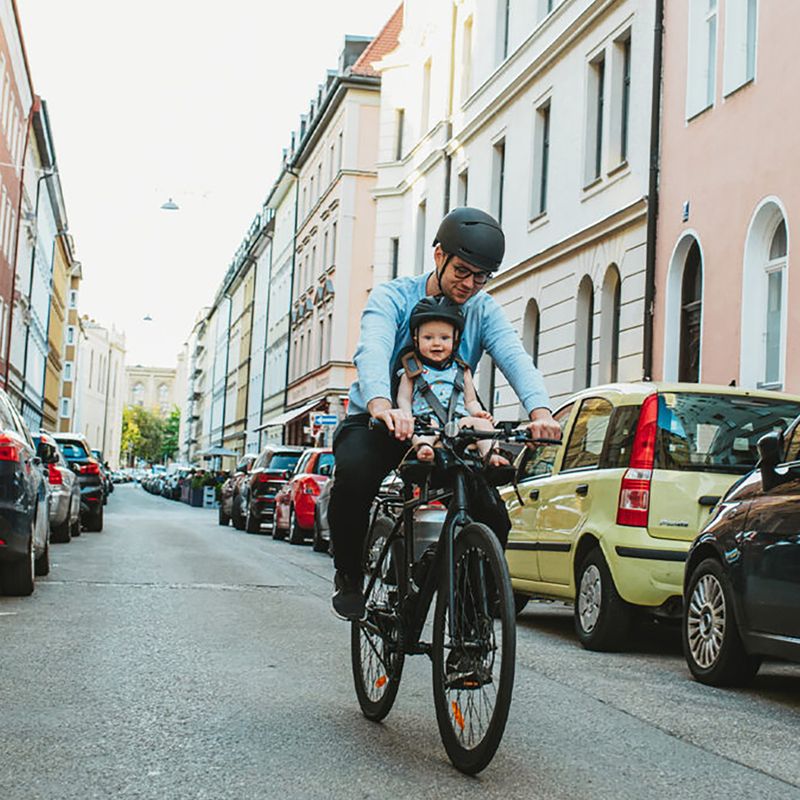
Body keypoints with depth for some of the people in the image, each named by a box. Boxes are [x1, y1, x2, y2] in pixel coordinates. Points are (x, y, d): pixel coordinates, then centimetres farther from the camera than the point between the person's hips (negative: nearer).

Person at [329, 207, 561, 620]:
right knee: (354, 473, -35)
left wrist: (540, 410, -42)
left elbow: (515, 358, -20)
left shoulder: (484, 310, -1)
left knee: (493, 517, -17)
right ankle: (349, 577, -11)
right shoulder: (392, 297, -11)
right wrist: (382, 407, -53)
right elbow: (373, 352, -31)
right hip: (375, 422, -3)